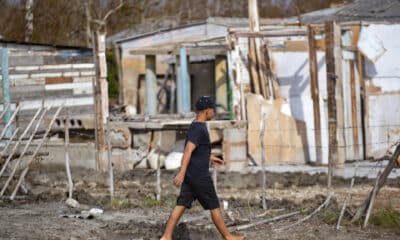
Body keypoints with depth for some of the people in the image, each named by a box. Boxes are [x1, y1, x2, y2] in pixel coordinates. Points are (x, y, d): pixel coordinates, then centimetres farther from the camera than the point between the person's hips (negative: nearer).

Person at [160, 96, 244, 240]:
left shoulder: (196, 126, 13)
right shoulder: (199, 129, -18)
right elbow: (188, 151, -25)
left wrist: (210, 158, 34)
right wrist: (181, 173, -30)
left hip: (190, 175, 9)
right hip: (199, 176, -9)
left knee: (181, 205, 4)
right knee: (214, 206, 3)